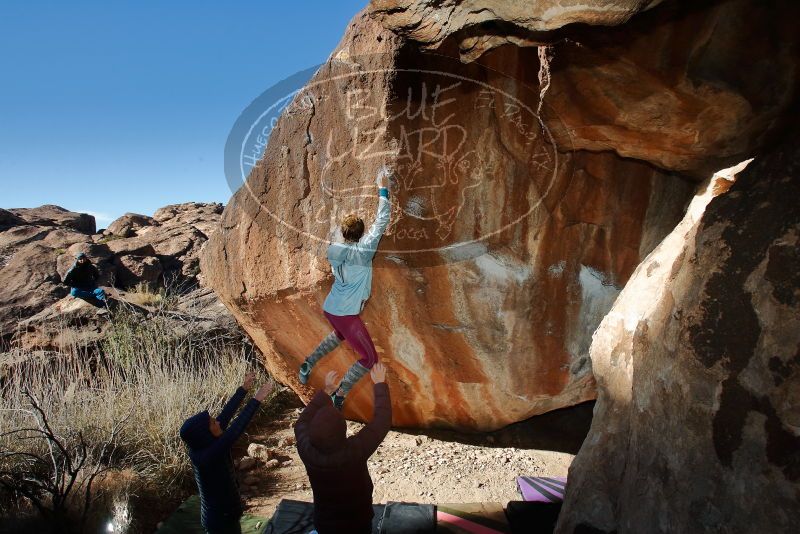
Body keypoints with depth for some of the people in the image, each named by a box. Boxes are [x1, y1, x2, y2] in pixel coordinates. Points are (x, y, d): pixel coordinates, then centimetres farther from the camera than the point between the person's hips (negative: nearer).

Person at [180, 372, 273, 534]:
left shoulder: (203, 447, -9)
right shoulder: (206, 456, -33)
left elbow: (225, 415, -5)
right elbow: (234, 431, -41)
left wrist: (243, 389, -1)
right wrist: (256, 400, -39)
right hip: (220, 519, -8)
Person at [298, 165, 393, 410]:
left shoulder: (333, 249, 1)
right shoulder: (364, 249, -16)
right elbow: (381, 222, -12)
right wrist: (383, 189, -6)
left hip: (329, 307, 8)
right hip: (346, 314, -8)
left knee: (340, 334, 40)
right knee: (369, 358, 3)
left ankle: (308, 364, 43)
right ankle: (338, 397, -1)